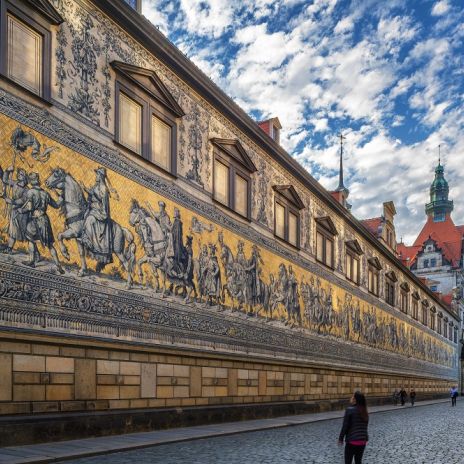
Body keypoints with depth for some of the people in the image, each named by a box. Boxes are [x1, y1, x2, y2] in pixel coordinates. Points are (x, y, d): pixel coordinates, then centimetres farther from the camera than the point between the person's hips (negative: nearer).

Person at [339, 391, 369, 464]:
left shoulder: (350, 410, -13)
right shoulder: (364, 411, 6)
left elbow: (345, 426, -12)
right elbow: (365, 426, 11)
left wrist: (340, 438, -2)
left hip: (352, 441, -6)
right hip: (363, 441, 6)